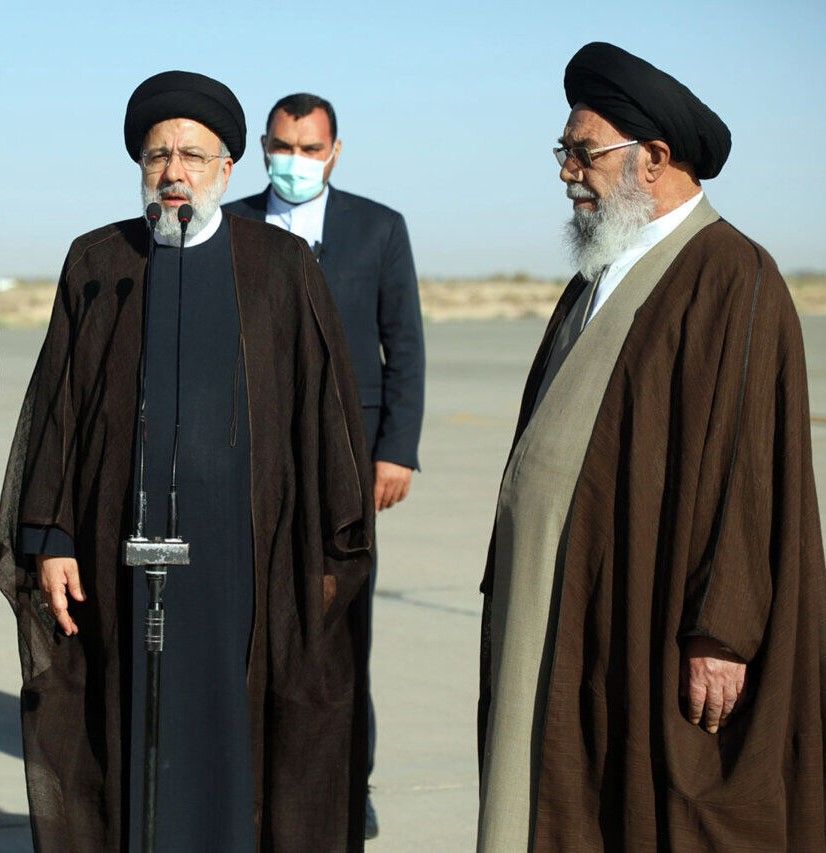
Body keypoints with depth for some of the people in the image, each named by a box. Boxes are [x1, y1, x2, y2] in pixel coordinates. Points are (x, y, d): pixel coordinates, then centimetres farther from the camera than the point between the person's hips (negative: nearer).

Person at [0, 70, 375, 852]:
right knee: (134, 729, 5)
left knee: (241, 725, 4)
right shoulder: (96, 264, 6)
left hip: (247, 545, -1)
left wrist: (331, 552, -3)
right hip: (126, 548, 1)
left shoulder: (283, 266, 2)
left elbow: (323, 405, 1)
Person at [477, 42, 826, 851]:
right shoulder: (599, 277, 16)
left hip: (651, 627, -8)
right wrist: (513, 599, 17)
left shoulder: (732, 279, -12)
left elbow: (749, 466, -17)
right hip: (563, 618, 8)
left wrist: (721, 633, -20)